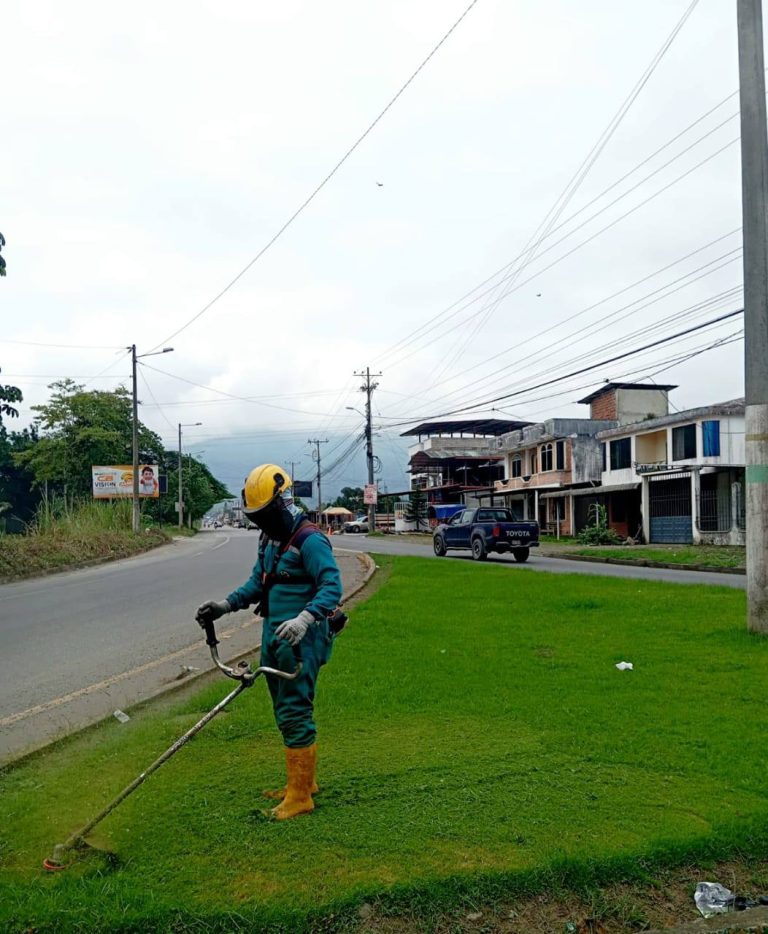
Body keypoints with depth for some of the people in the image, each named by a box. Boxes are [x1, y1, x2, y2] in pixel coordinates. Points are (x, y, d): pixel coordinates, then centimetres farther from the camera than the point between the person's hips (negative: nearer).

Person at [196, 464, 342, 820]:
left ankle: (300, 796, 4)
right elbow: (258, 582, 21)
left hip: (299, 642, -9)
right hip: (274, 638, 9)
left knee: (295, 715, -5)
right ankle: (303, 780, 31)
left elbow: (331, 586, -23)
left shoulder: (309, 539, -16)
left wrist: (304, 619, -36)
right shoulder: (270, 539, 13)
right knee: (286, 712, 17)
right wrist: (226, 604, 9)